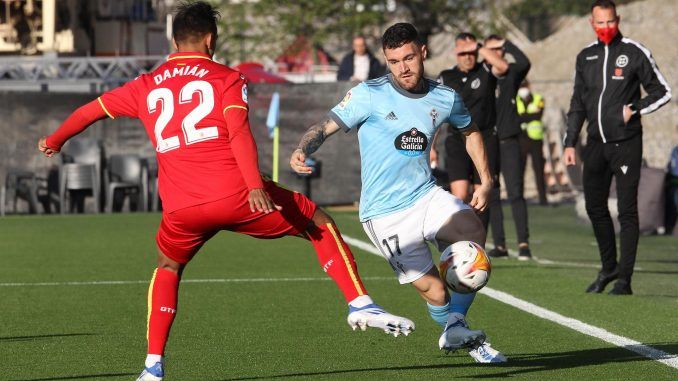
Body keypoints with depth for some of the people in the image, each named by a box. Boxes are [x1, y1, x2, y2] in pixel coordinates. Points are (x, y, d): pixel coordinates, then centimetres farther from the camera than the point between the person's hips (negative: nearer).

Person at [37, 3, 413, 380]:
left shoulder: (146, 87, 18)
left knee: (168, 269, 30)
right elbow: (238, 131, -11)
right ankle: (361, 305, 3)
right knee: (320, 224, 15)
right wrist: (255, 185, -22)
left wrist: (55, 140, 48)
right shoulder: (227, 78, 6)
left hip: (182, 208, 3)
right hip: (236, 194, -3)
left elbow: (92, 109, 30)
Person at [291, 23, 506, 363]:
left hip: (426, 196, 4)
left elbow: (470, 131, 24)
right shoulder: (370, 95, -8)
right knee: (435, 292, -10)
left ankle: (455, 327, -15)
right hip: (385, 214, -4)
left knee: (474, 232, -27)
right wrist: (302, 151, -32)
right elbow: (325, 126, -11)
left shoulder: (445, 98, 4)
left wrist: (486, 181, 16)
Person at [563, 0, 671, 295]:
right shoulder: (585, 57, 12)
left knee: (627, 211, -5)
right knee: (595, 208, 9)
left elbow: (662, 92, 1)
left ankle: (624, 279, -4)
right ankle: (609, 268, 25)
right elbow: (577, 105, 17)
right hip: (595, 144, 5)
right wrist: (570, 143, 12)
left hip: (626, 143, -5)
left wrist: (633, 110, -10)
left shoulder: (635, 53, -3)